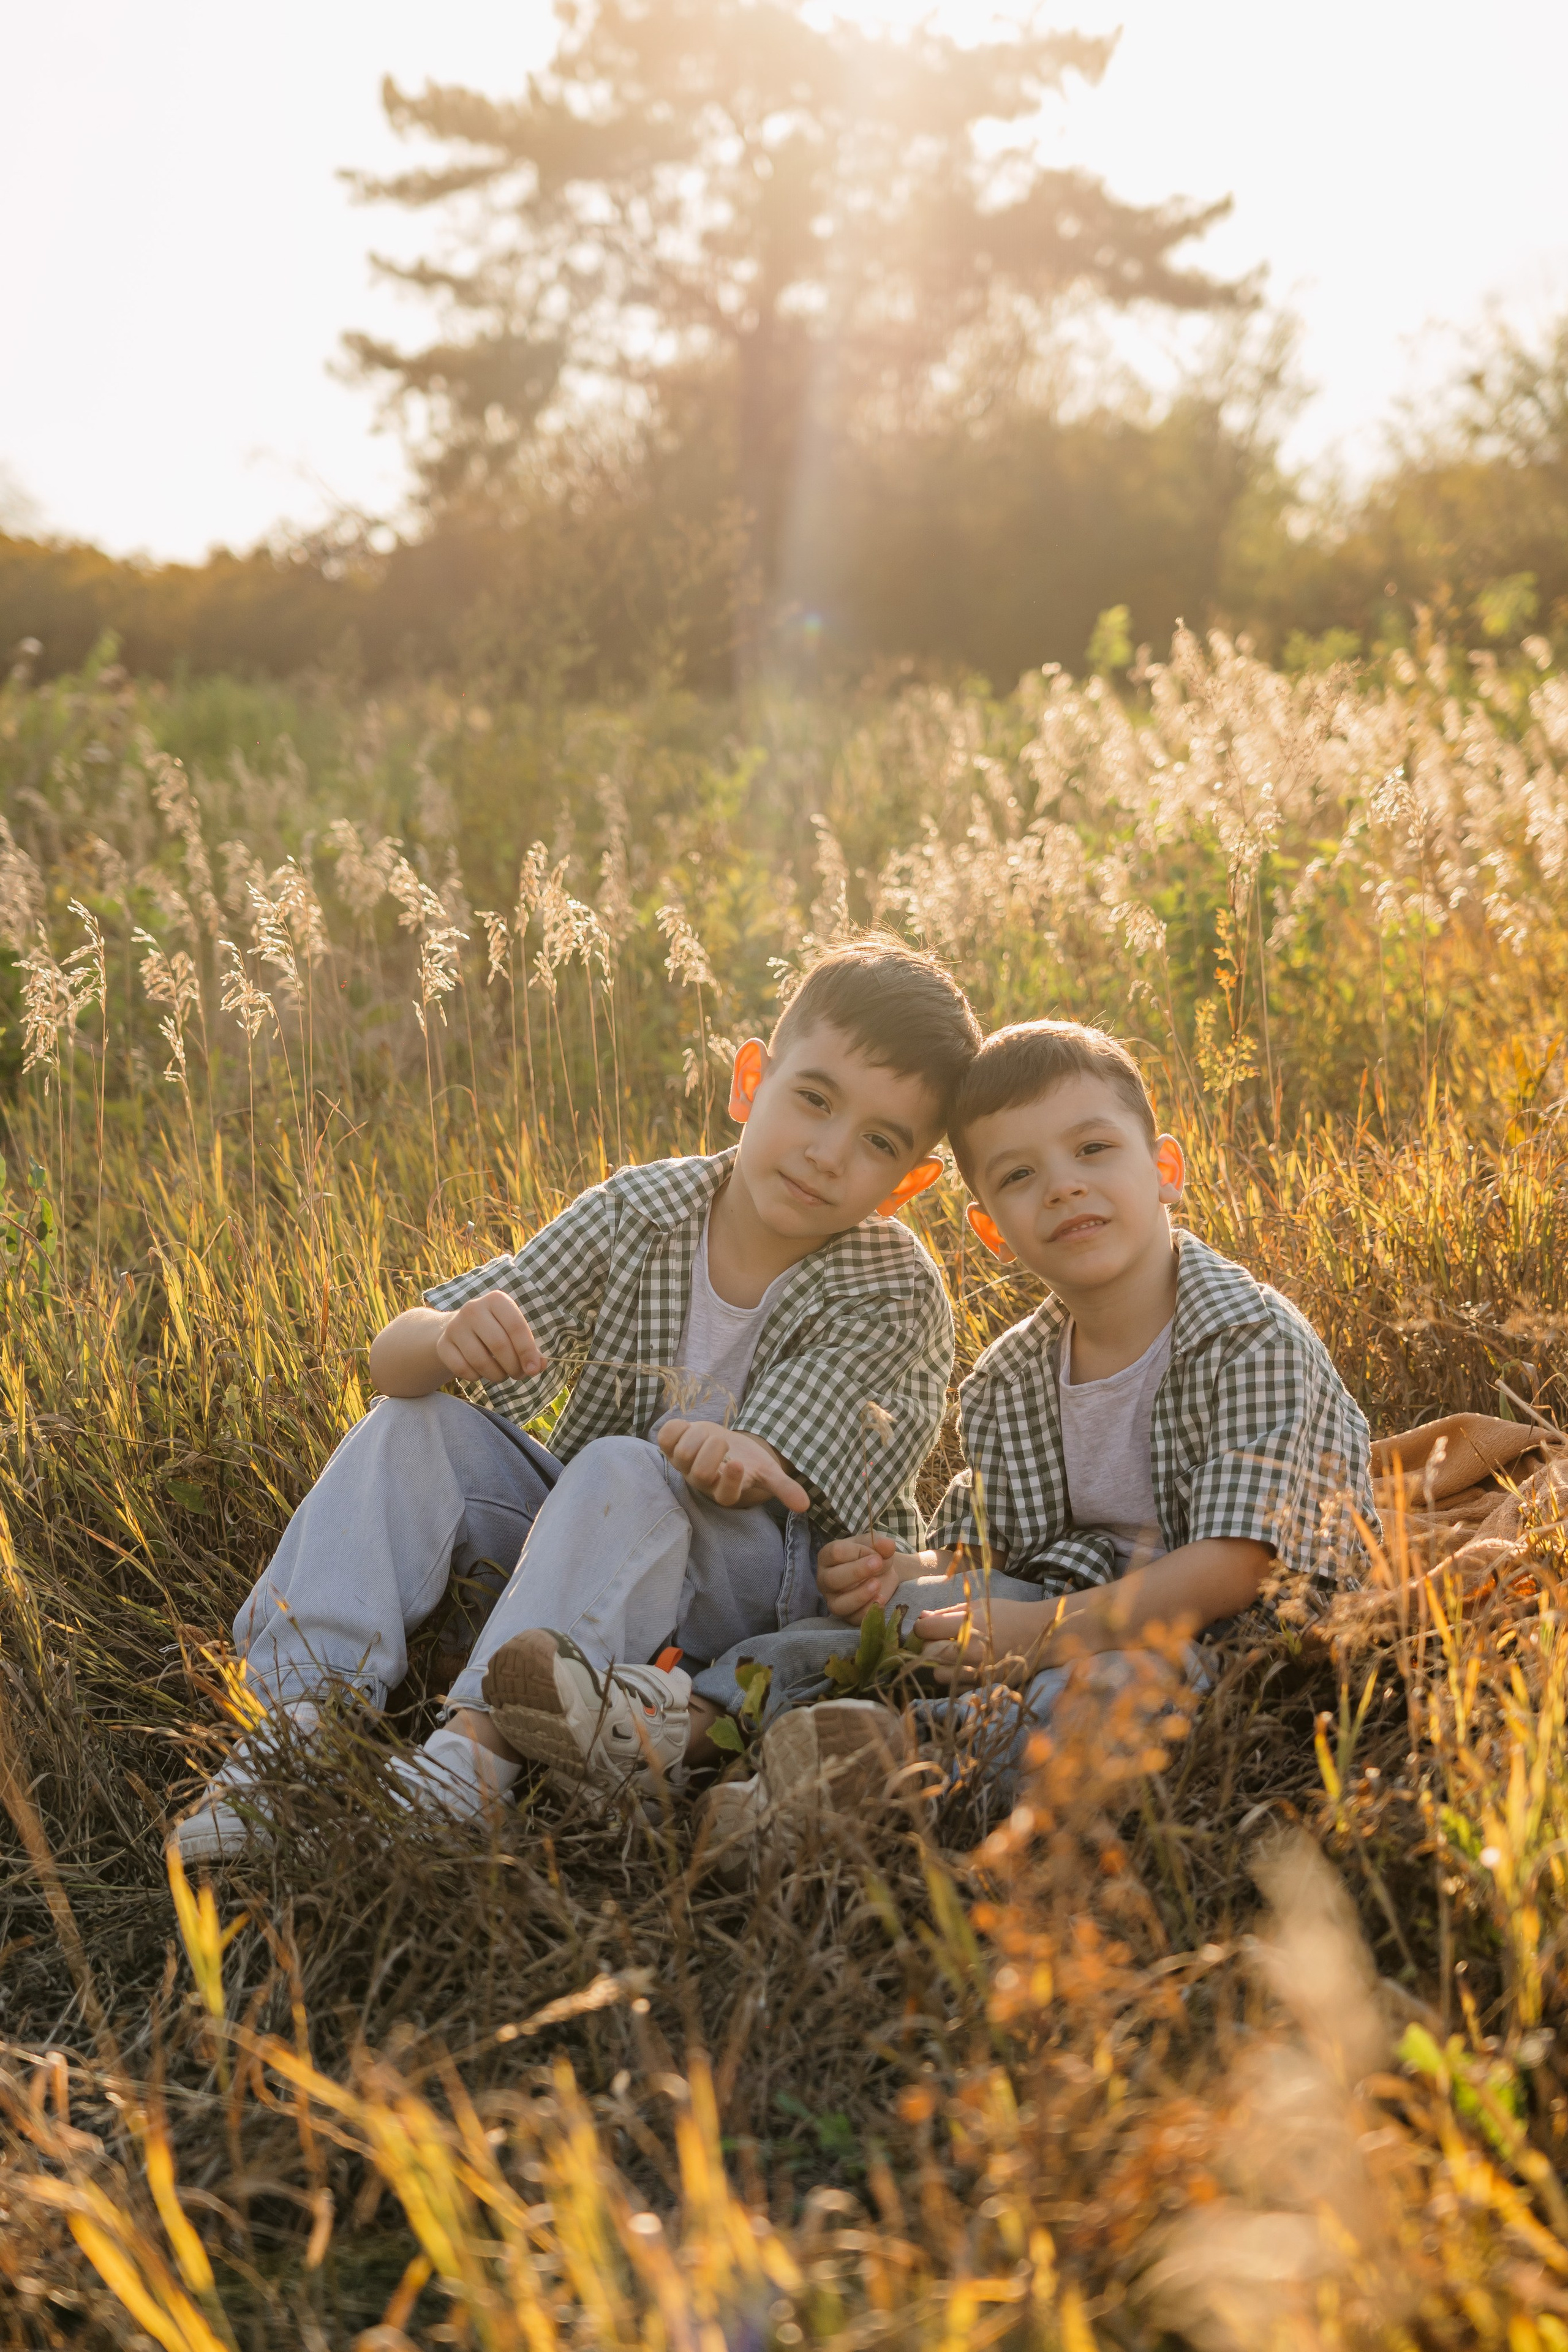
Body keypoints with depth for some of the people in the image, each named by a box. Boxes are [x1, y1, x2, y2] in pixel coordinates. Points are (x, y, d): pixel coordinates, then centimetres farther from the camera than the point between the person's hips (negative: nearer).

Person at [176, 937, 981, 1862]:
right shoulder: (640, 1214, -9)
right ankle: (309, 1714, -25)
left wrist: (730, 1455, -48)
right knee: (414, 1429, -14)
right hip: (593, 1542, 5)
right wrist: (449, 1341, -37)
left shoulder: (894, 1296, -16)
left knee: (624, 1474, -33)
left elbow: (768, 1480, -23)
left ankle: (478, 1745, -45)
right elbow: (393, 1359, -11)